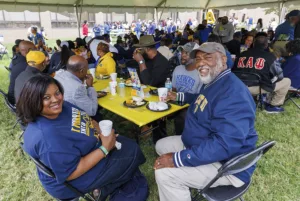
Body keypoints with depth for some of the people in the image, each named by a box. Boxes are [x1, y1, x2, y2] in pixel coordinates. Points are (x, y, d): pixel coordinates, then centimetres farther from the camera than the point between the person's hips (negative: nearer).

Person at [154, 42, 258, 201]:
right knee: (161, 146, 16)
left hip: (226, 164, -10)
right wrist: (179, 96, 28)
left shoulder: (233, 93, -30)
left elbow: (224, 145, -37)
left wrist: (178, 159, -35)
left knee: (164, 173, -23)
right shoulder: (212, 82, 5)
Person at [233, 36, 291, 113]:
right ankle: (273, 105, 18)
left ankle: (268, 102, 31)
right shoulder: (269, 56, -3)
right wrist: (269, 82, 22)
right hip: (260, 87, -5)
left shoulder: (242, 54, 6)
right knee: (286, 81, 17)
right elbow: (279, 75, 2)